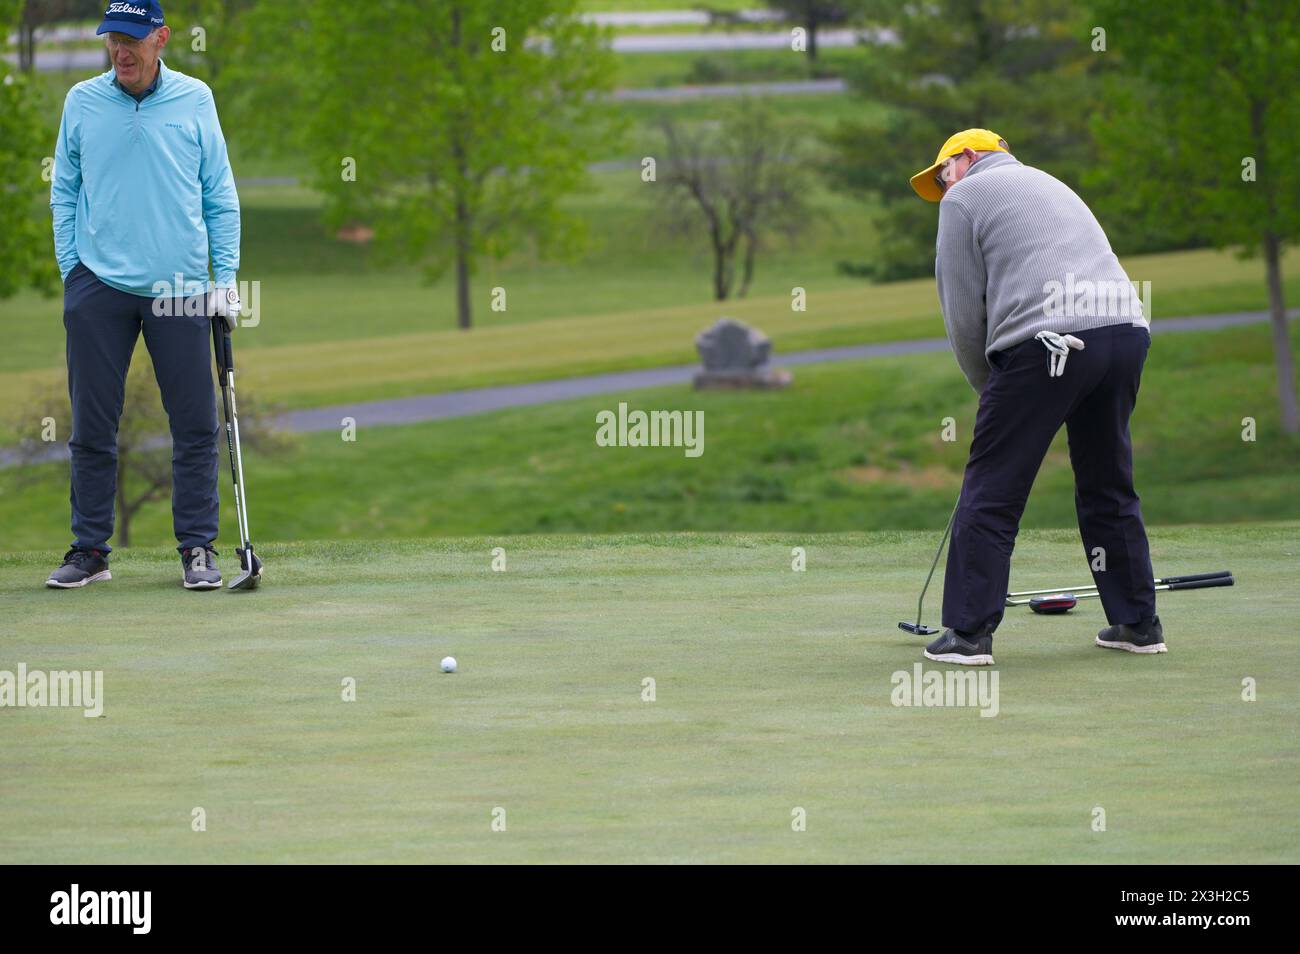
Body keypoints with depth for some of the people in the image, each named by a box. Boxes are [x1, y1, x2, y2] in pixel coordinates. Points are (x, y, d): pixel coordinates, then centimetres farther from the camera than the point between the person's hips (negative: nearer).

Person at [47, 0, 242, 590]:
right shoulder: (82, 102, 5)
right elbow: (64, 192, 11)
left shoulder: (194, 100, 4)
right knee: (92, 426, 2)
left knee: (195, 425, -1)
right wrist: (71, 269, 3)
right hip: (98, 287, 1)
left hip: (179, 290, -1)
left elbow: (220, 195, 7)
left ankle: (197, 548, 8)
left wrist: (226, 275, 1)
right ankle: (90, 551, 10)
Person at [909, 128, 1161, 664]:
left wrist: (986, 384, 17)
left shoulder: (963, 198, 10)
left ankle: (968, 634, -3)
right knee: (1109, 485, 18)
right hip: (1127, 326, 7)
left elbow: (962, 312, 4)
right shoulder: (1049, 185, 33)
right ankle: (1137, 623, 20)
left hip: (1048, 342, -7)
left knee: (991, 492, -1)